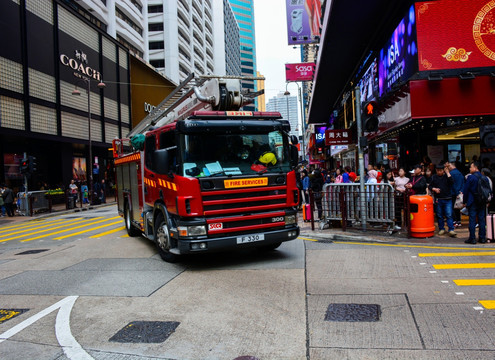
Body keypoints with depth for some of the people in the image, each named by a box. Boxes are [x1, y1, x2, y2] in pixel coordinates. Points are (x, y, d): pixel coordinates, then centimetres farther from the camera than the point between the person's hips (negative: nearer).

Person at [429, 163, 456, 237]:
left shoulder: (447, 176, 3)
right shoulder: (434, 177, 7)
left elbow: (452, 182, -16)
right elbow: (429, 186, 10)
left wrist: (447, 172, -13)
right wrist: (434, 189, -10)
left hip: (447, 199, -2)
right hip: (438, 199, 2)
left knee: (449, 215, -7)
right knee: (439, 215, 8)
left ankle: (451, 230, -6)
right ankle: (441, 229, 19)